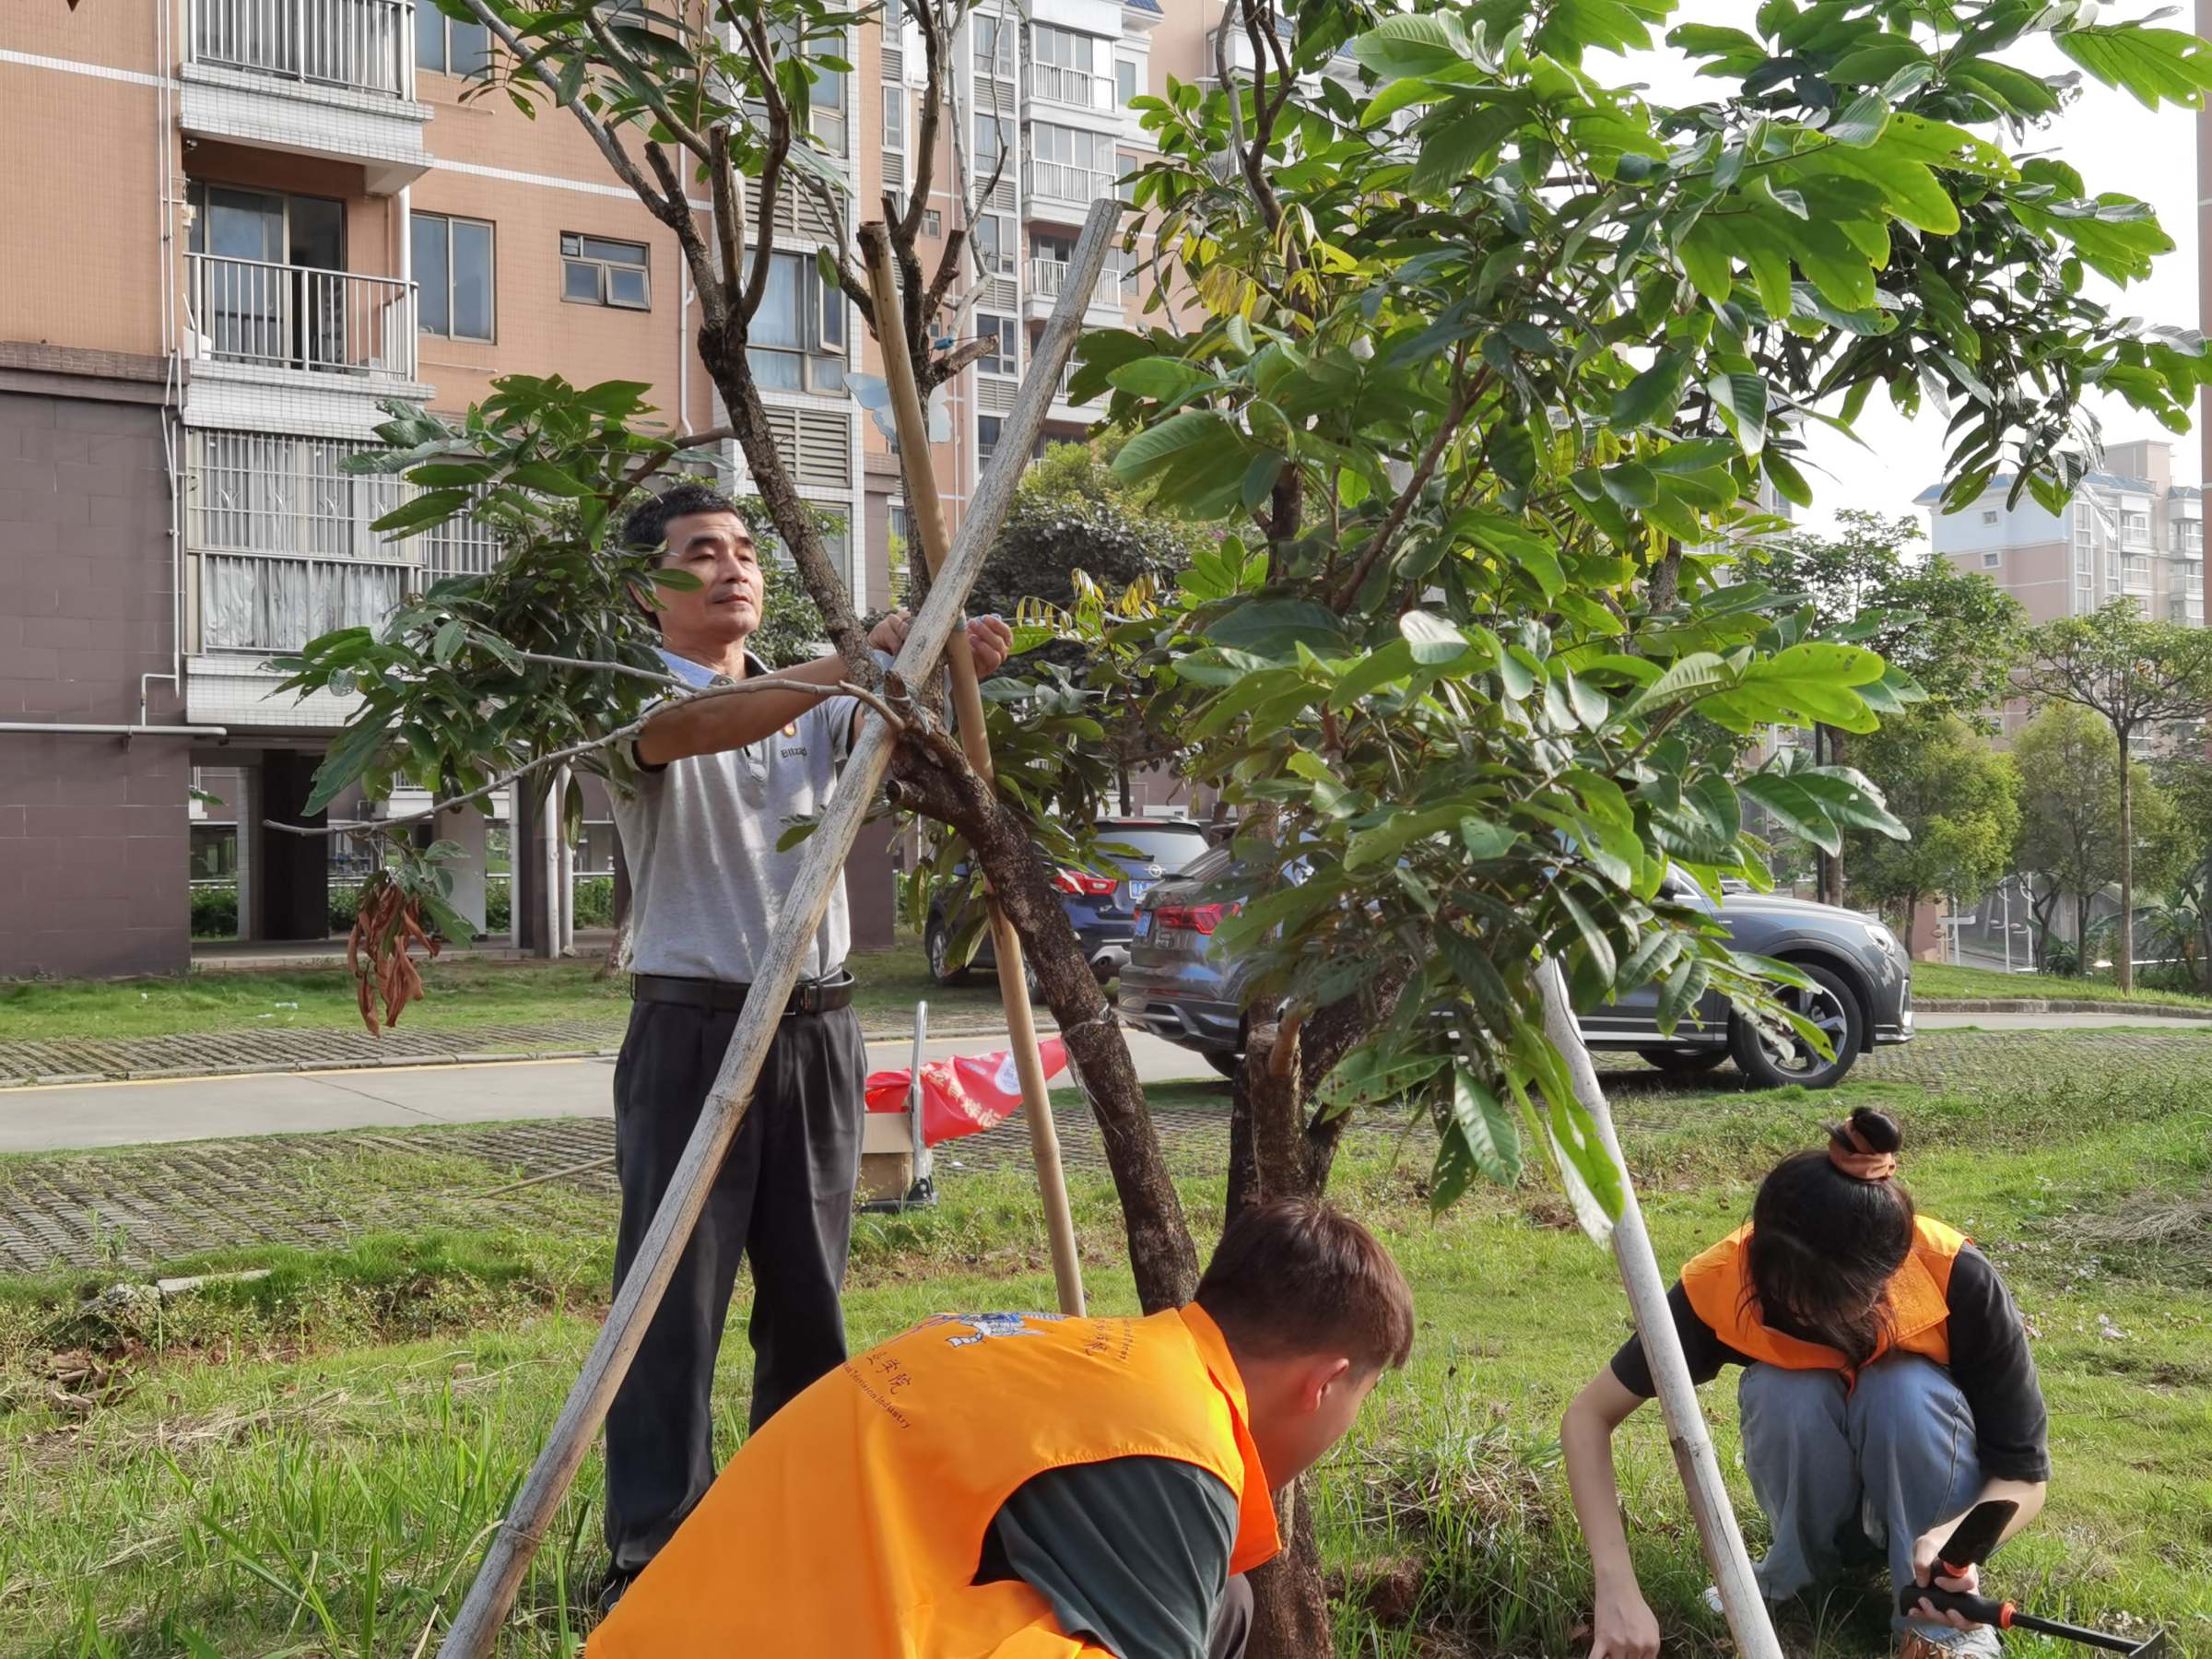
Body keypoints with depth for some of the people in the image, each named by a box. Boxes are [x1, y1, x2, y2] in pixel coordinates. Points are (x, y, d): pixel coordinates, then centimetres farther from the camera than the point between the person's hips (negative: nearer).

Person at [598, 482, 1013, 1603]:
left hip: (818, 1029, 5)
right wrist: (855, 663, -38)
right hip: (694, 1030, -5)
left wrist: (951, 676, -25)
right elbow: (700, 726, -27)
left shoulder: (815, 700, 14)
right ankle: (649, 1559, 5)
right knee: (675, 1306, -3)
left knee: (808, 1303, 12)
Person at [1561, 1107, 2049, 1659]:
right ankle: (1799, 1573, -5)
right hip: (1813, 1485, 1)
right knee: (1789, 1393, -33)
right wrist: (1618, 1588, -35)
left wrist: (1955, 1538, -45)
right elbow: (1589, 1416, -24)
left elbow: (2026, 1475, -22)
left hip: (1930, 1494, -1)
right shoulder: (1724, 1281, -30)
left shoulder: (1959, 1282, -32)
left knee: (1908, 1391, -34)